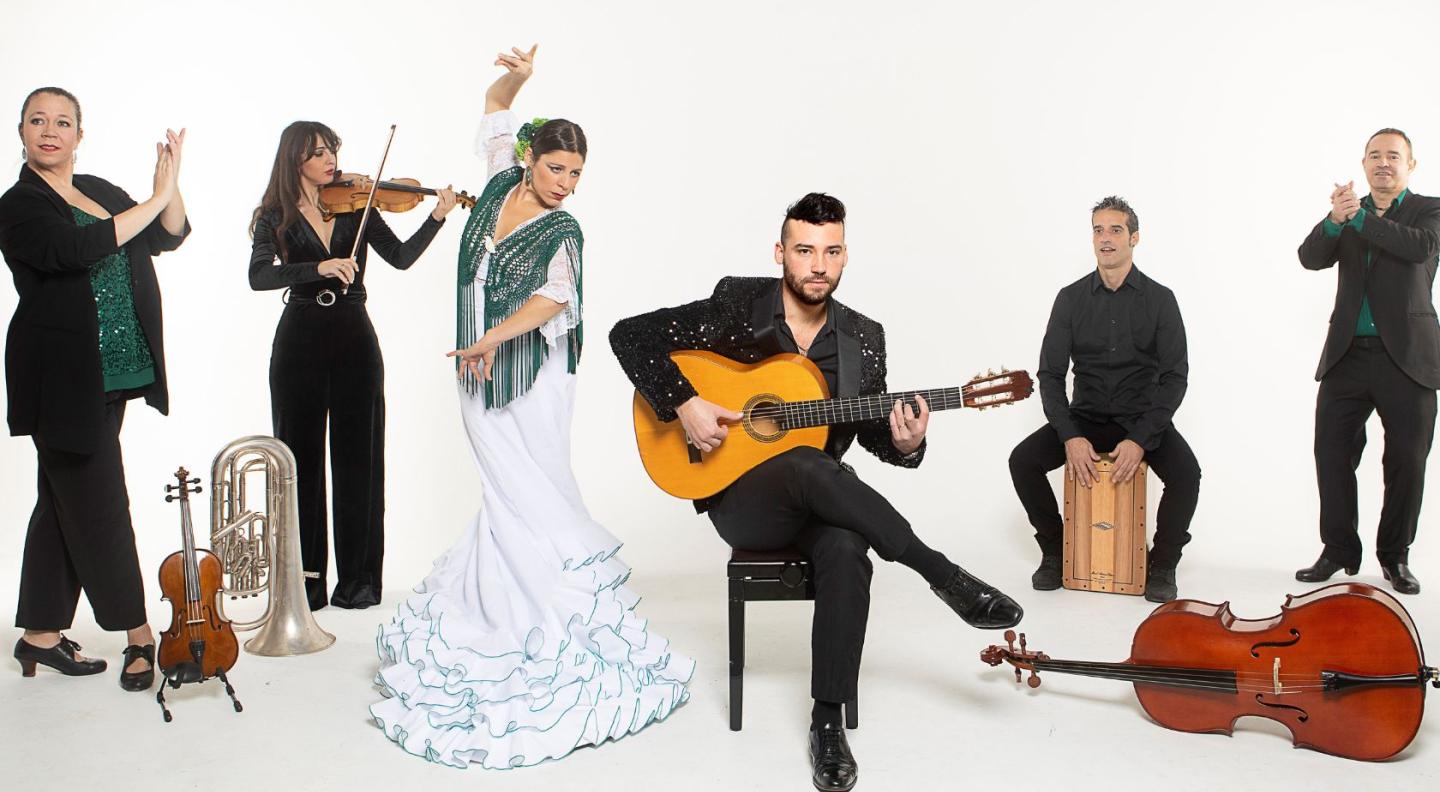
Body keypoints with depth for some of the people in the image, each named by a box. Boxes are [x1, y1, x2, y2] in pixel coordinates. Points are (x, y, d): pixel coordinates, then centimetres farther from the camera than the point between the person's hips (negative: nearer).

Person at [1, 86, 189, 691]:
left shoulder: (99, 190, 13)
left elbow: (167, 237, 9)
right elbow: (79, 249, -26)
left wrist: (170, 184, -9)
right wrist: (157, 197, -22)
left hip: (108, 375, 7)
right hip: (62, 378, -7)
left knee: (64, 501, 13)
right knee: (100, 506, -3)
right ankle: (139, 635, 8)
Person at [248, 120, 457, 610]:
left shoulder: (355, 206, 7)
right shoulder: (275, 217, 2)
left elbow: (401, 257, -3)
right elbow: (258, 276, -14)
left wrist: (437, 217, -17)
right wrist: (319, 266, -27)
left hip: (354, 338, 1)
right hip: (300, 341, -1)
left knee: (357, 456, 1)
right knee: (301, 457, 2)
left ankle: (358, 577, 8)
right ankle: (304, 578, 11)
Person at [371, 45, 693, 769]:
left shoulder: (563, 232, -9)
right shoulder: (501, 185, 4)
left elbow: (555, 297, -30)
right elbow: (494, 111, 20)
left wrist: (493, 336, -44)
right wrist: (516, 78, 0)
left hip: (530, 377, -4)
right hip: (479, 376, 4)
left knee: (530, 499, -5)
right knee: (510, 499, 8)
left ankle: (548, 628, 5)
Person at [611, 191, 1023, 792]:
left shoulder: (863, 339, 4)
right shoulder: (737, 308, -6)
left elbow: (873, 428, 12)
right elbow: (631, 335, -7)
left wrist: (903, 443, -12)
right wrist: (683, 404, -20)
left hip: (819, 503, 3)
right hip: (739, 499, -2)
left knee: (847, 553, -33)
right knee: (807, 466, -37)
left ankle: (828, 723, -21)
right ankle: (941, 574, -27)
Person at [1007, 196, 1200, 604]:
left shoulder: (1160, 299, -4)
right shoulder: (1071, 298, -1)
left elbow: (1175, 376, -8)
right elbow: (1051, 374, -3)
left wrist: (1141, 440, -21)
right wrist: (1070, 436, -19)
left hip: (1143, 419, -1)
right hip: (1086, 417, 2)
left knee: (1185, 472, -29)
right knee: (1022, 460, -21)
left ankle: (1162, 564, -3)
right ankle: (1055, 552, 1)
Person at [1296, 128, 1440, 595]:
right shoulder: (1347, 215, 13)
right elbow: (1310, 258, -3)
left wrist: (1359, 218, -15)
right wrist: (1335, 220, -22)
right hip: (1348, 355, 3)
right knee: (1332, 453, 2)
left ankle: (1395, 556, 16)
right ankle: (1339, 550, 13)